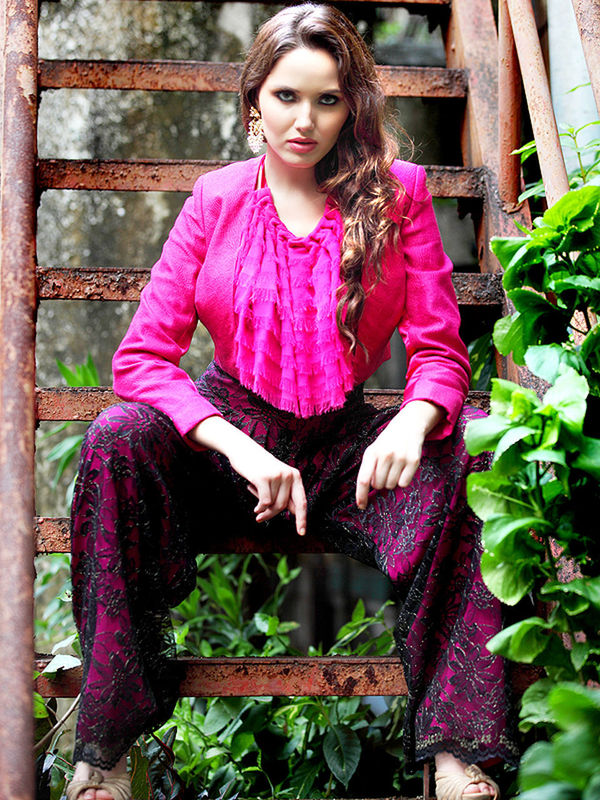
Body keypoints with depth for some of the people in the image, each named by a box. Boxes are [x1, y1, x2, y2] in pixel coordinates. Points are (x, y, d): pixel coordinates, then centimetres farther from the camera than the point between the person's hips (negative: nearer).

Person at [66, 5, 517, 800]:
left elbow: (439, 348, -3)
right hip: (225, 433, 0)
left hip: (343, 446, 0)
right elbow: (142, 356, -7)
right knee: (117, 440, -30)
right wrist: (238, 447, -25)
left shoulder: (397, 193, 0)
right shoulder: (216, 200, 0)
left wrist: (414, 421, -29)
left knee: (466, 453, -30)